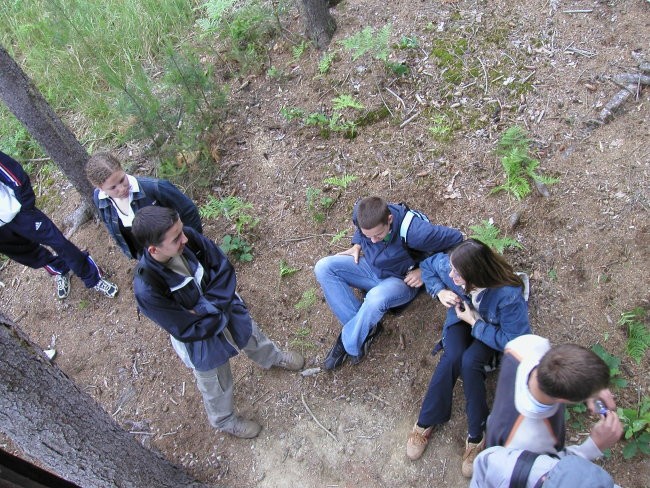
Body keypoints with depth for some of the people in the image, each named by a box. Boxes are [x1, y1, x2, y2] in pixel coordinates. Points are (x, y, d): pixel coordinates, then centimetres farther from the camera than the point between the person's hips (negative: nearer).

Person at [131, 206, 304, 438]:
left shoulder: (188, 238, -27)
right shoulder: (147, 289, -38)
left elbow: (224, 269, -15)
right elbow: (187, 331, -28)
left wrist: (207, 307, -24)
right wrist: (219, 317, -18)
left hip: (228, 306, 4)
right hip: (200, 340, -4)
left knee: (252, 337, 33)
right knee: (217, 386, 23)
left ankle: (273, 357, 68)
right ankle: (223, 420, 55)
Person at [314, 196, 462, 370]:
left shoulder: (413, 231, -35)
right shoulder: (361, 214, -19)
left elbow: (455, 239, -21)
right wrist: (357, 245, -7)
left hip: (401, 280, -6)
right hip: (370, 267, 6)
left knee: (376, 297, -39)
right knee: (324, 267, -15)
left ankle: (349, 343, -10)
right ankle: (366, 328, -13)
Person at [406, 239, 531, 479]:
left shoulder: (508, 295, -39)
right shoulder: (448, 265, -29)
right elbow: (427, 265, -4)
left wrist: (474, 322, -30)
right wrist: (440, 291, -22)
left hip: (492, 330, -3)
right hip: (461, 316, 3)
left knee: (470, 362, -32)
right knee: (452, 358, -27)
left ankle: (477, 435, -13)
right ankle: (426, 421, -9)